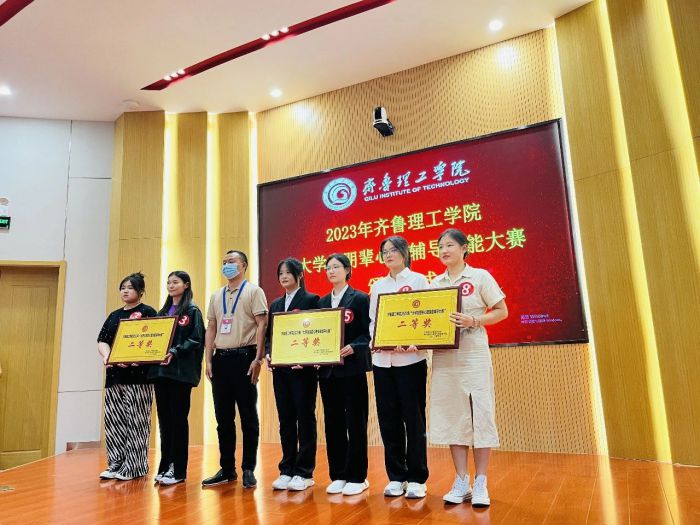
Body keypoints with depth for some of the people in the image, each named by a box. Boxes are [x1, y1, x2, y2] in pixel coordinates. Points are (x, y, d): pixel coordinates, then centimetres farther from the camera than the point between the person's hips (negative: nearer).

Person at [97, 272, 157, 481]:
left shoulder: (147, 312, 0)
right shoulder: (114, 315, 18)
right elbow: (102, 341, 12)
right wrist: (107, 356, -10)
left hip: (138, 375, -6)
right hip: (114, 374, 6)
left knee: (135, 422, -2)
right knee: (113, 420, 7)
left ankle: (134, 467, 7)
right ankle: (116, 464, 18)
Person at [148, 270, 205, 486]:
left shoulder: (192, 311, -1)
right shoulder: (163, 312, 19)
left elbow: (196, 340, -10)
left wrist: (174, 352, -22)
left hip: (181, 371, -6)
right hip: (160, 369, 6)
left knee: (178, 418, -3)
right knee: (164, 418, 9)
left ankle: (178, 470, 4)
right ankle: (165, 466, 18)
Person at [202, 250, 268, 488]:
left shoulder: (253, 291, -1)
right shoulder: (216, 296, 16)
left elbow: (262, 324, -8)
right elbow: (211, 328, 16)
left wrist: (258, 358, -15)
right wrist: (209, 360, 8)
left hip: (244, 357, -6)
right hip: (220, 358, 6)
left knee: (248, 416, 2)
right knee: (223, 417, 11)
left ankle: (249, 469, 12)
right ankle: (227, 469, 22)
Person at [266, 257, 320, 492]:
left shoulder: (311, 300, -3)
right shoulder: (275, 304, 16)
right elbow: (269, 334, 15)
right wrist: (268, 354, -3)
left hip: (302, 368, -6)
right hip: (280, 369, 6)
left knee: (305, 418, 3)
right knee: (285, 419, 11)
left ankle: (304, 472, 12)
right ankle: (287, 470, 20)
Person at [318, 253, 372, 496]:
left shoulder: (360, 298, -2)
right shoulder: (322, 301, 14)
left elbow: (368, 333, -7)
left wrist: (352, 347, -23)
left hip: (352, 368, -5)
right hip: (327, 370, 5)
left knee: (355, 423, 2)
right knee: (333, 423, 10)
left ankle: (357, 476, 14)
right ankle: (338, 475, 21)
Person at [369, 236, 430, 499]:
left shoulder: (418, 280, 3)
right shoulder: (378, 286, 15)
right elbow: (372, 320, 13)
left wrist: (414, 343, -21)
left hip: (410, 358, -4)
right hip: (382, 359, 4)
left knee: (413, 418, 2)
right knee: (388, 418, 7)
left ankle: (417, 478, 15)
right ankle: (396, 476, 20)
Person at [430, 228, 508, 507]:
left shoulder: (480, 276, -1)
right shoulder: (435, 283, 11)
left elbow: (502, 311, -3)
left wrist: (473, 321, -18)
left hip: (473, 355, -4)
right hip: (444, 356, 4)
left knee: (479, 415, -1)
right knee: (452, 417, 7)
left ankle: (480, 484, 12)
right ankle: (461, 482, 17)